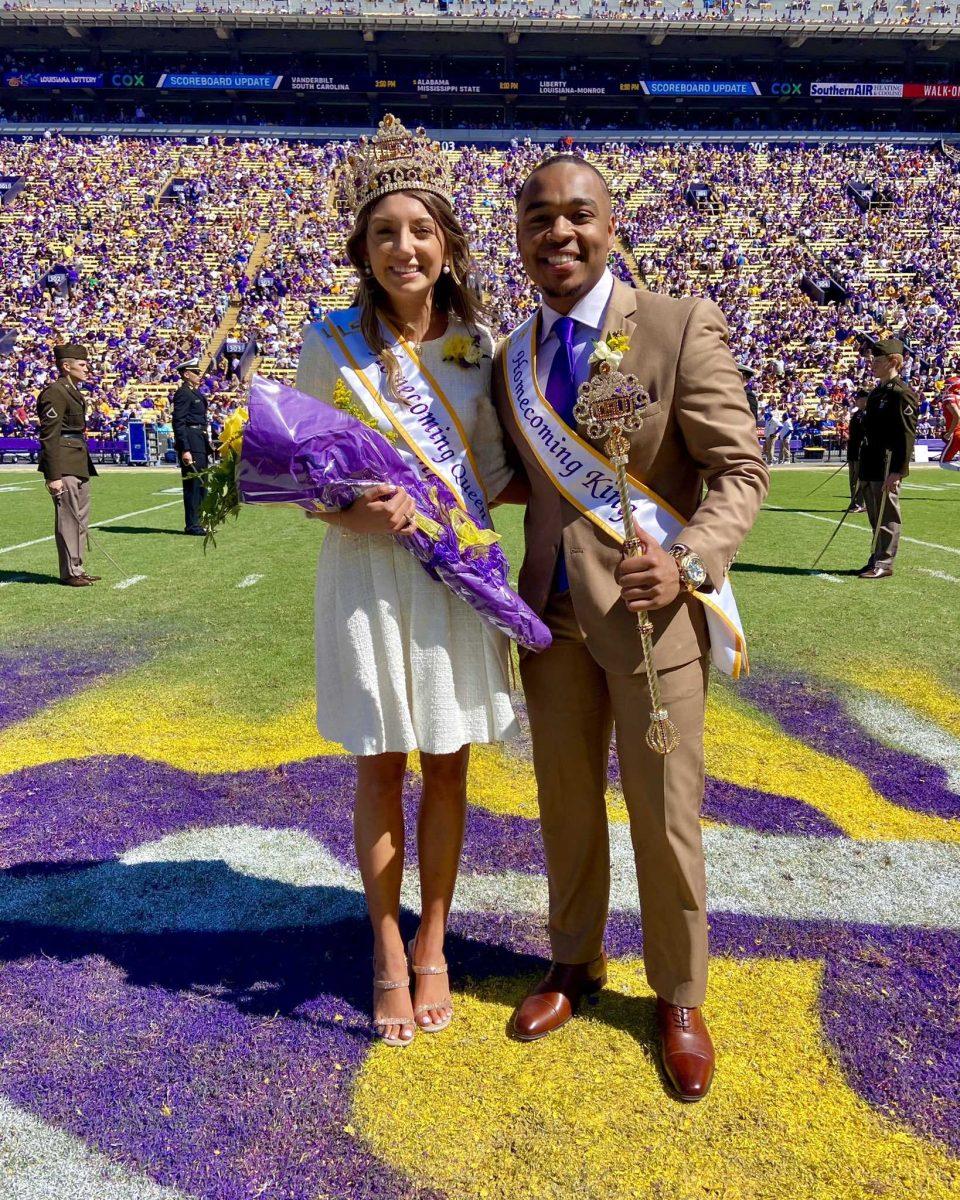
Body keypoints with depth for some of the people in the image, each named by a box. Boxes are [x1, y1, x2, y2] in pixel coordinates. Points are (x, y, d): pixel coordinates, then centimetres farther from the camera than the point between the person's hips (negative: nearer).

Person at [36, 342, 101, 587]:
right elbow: (49, 436, -17)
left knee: (81, 517, 13)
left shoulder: (72, 391, 16)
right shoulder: (55, 393, -13)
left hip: (79, 463, 10)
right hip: (64, 465, -10)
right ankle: (70, 573, 3)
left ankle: (77, 569, 21)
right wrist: (53, 475, -21)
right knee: (69, 517, -4)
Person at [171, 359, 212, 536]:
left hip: (200, 444, 10)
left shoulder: (196, 393, 19)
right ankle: (192, 525, -1)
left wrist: (207, 446, 21)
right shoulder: (183, 394, -11)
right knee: (193, 485, -6)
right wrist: (185, 450, -23)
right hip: (191, 444, -10)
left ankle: (197, 523, 22)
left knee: (201, 484, 14)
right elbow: (178, 423, -17)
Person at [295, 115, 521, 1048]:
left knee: (446, 766, 9)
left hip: (458, 578, 2)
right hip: (367, 576, -1)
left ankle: (432, 945, 29)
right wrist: (354, 514, -19)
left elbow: (494, 470, 6)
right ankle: (387, 953, 27)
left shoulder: (477, 344, 3)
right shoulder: (332, 344, -2)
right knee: (381, 768, 7)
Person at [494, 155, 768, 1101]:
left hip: (651, 611, -4)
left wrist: (689, 562, -26)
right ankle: (574, 964, 39)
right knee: (564, 804, 16)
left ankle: (678, 999, 31)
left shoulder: (680, 329, -9)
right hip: (553, 611, 5)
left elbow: (741, 469, -9)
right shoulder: (510, 360, 8)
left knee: (664, 817, 6)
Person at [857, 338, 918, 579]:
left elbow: (907, 435, -17)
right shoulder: (876, 392, 17)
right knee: (875, 517, 15)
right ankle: (877, 559, 24)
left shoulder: (902, 393, -11)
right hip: (870, 467, 9)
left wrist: (897, 471, -21)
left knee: (887, 517, -2)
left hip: (888, 467, -9)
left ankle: (884, 564, 5)